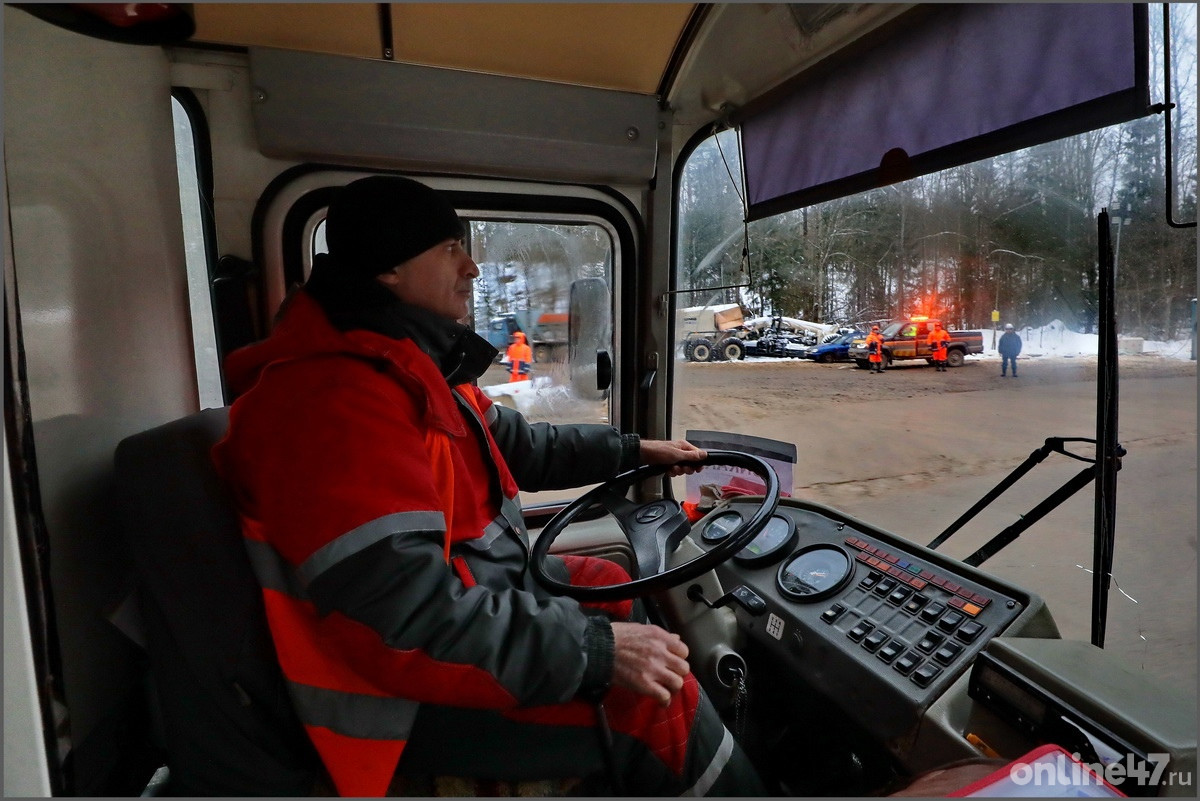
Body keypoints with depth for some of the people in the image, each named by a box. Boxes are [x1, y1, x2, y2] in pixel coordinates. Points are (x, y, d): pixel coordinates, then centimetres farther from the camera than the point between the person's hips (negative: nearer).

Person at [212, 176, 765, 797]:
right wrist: (595, 648, -27)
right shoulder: (333, 397, -27)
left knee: (610, 583, 19)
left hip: (466, 591, 10)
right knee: (655, 704, -16)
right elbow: (410, 605, -31)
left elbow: (517, 447, 14)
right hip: (406, 691, -10)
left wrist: (633, 451, 15)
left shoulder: (413, 365, 5)